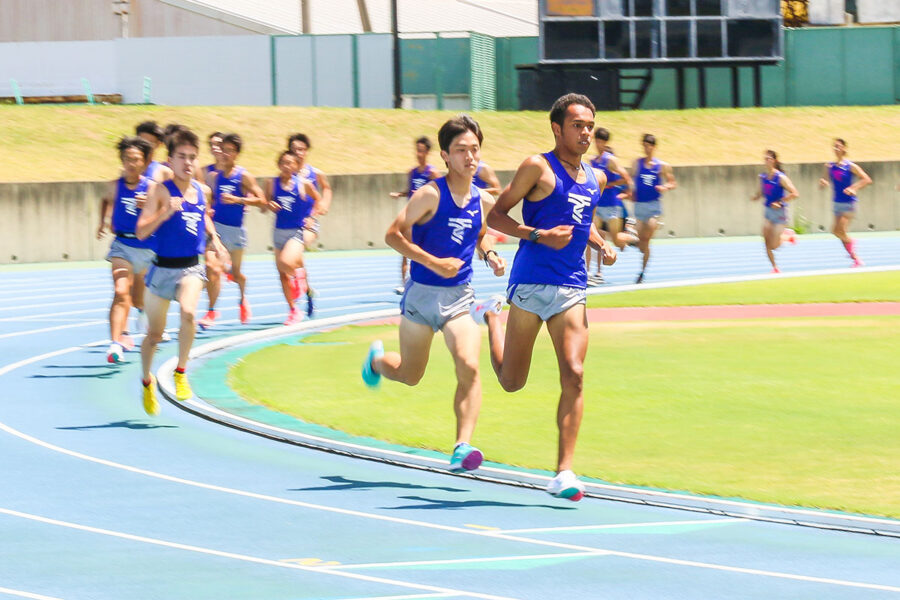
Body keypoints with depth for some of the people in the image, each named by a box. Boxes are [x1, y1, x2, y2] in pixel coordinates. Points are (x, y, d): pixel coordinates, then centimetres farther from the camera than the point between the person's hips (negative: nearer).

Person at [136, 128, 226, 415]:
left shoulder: (201, 191, 5)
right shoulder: (161, 190, -10)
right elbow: (141, 232, -16)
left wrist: (214, 238, 11)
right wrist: (166, 212, -29)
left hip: (191, 267, 2)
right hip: (163, 268, -2)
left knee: (188, 312, -29)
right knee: (154, 334, 8)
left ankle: (181, 372, -10)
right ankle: (146, 380, 36)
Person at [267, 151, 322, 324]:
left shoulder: (303, 184, -4)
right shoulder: (272, 184, 1)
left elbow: (318, 199, 11)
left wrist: (311, 217, 0)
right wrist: (269, 205, -12)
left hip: (297, 232, -4)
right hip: (279, 231, 4)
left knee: (286, 263, -28)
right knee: (282, 273, 7)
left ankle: (297, 279, 8)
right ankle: (293, 310, 23)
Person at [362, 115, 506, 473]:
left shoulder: (483, 200, 2)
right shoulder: (431, 195, -14)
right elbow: (393, 235, -13)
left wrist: (489, 255, 1)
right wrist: (434, 262, -22)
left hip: (460, 296, 3)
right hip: (422, 293, -3)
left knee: (469, 367, -20)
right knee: (410, 376, 13)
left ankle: (462, 447, -23)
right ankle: (377, 360, 49)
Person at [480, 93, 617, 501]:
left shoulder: (595, 180, 14)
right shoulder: (539, 167, -4)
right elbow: (496, 215, -5)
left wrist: (602, 245, 12)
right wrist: (540, 235, -18)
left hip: (572, 289, 4)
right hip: (531, 281, -4)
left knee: (574, 375, -11)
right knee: (512, 381, 7)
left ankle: (564, 473, -10)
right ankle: (491, 316, 39)